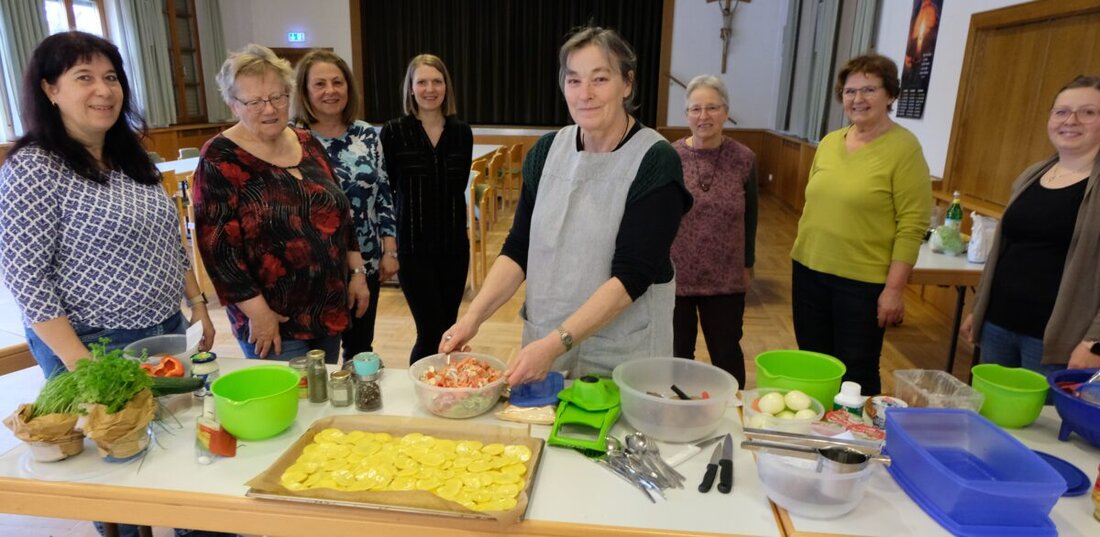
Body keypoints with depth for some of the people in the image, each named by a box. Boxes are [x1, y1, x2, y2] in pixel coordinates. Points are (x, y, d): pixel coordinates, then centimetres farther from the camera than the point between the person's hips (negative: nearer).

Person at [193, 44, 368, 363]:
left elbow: (339, 214, 12)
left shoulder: (307, 144, 6)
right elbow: (218, 246, -15)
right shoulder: (220, 160, -11)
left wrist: (357, 272, 7)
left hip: (329, 309, 6)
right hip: (274, 324, -5)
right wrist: (258, 313, -16)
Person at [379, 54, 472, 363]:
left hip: (455, 245, 3)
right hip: (414, 248, -3)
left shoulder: (461, 132, 3)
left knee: (448, 330, 11)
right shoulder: (394, 132, -5)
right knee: (431, 333, -5)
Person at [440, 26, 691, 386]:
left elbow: (631, 276, -20)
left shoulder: (655, 162, -15)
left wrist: (556, 343, -27)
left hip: (624, 358, -4)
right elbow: (518, 249, 1)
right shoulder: (547, 150, -1)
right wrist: (473, 316, -11)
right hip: (544, 343, 4)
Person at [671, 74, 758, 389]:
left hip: (726, 279, 1)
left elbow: (749, 217, 6)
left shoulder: (744, 159, -4)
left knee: (727, 353, 15)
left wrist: (748, 264, 9)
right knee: (677, 353, 14)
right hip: (674, 276, 0)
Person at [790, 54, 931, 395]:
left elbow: (912, 226, -12)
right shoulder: (829, 142, 8)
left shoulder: (903, 148, -9)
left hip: (863, 283, -5)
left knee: (855, 376, 5)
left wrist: (894, 289, -15)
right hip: (809, 272, 6)